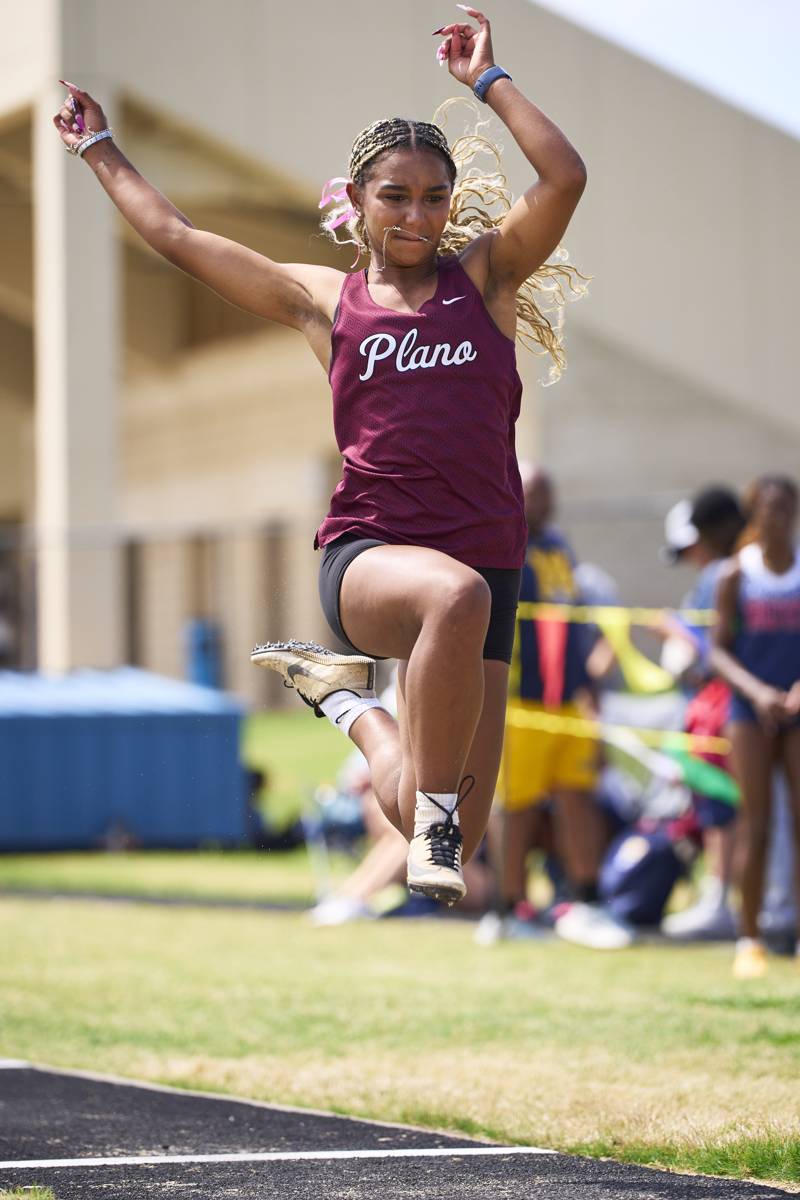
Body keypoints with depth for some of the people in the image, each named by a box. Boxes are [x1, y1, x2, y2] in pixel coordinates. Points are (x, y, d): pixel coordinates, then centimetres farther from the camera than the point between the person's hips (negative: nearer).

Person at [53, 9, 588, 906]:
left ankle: (346, 696, 33)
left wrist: (488, 81, 2)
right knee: (454, 594, -42)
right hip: (366, 554, -2)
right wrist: (101, 152, 26)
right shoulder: (324, 301, 11)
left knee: (451, 834, 2)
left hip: (484, 556, 2)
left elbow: (565, 178, -4)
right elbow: (174, 236, 18)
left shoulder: (485, 275, 11)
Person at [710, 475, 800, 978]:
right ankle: (750, 940, 3)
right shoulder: (738, 573, 1)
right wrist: (756, 690, -15)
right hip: (752, 709, -1)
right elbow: (719, 651, 0)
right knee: (757, 825, -3)